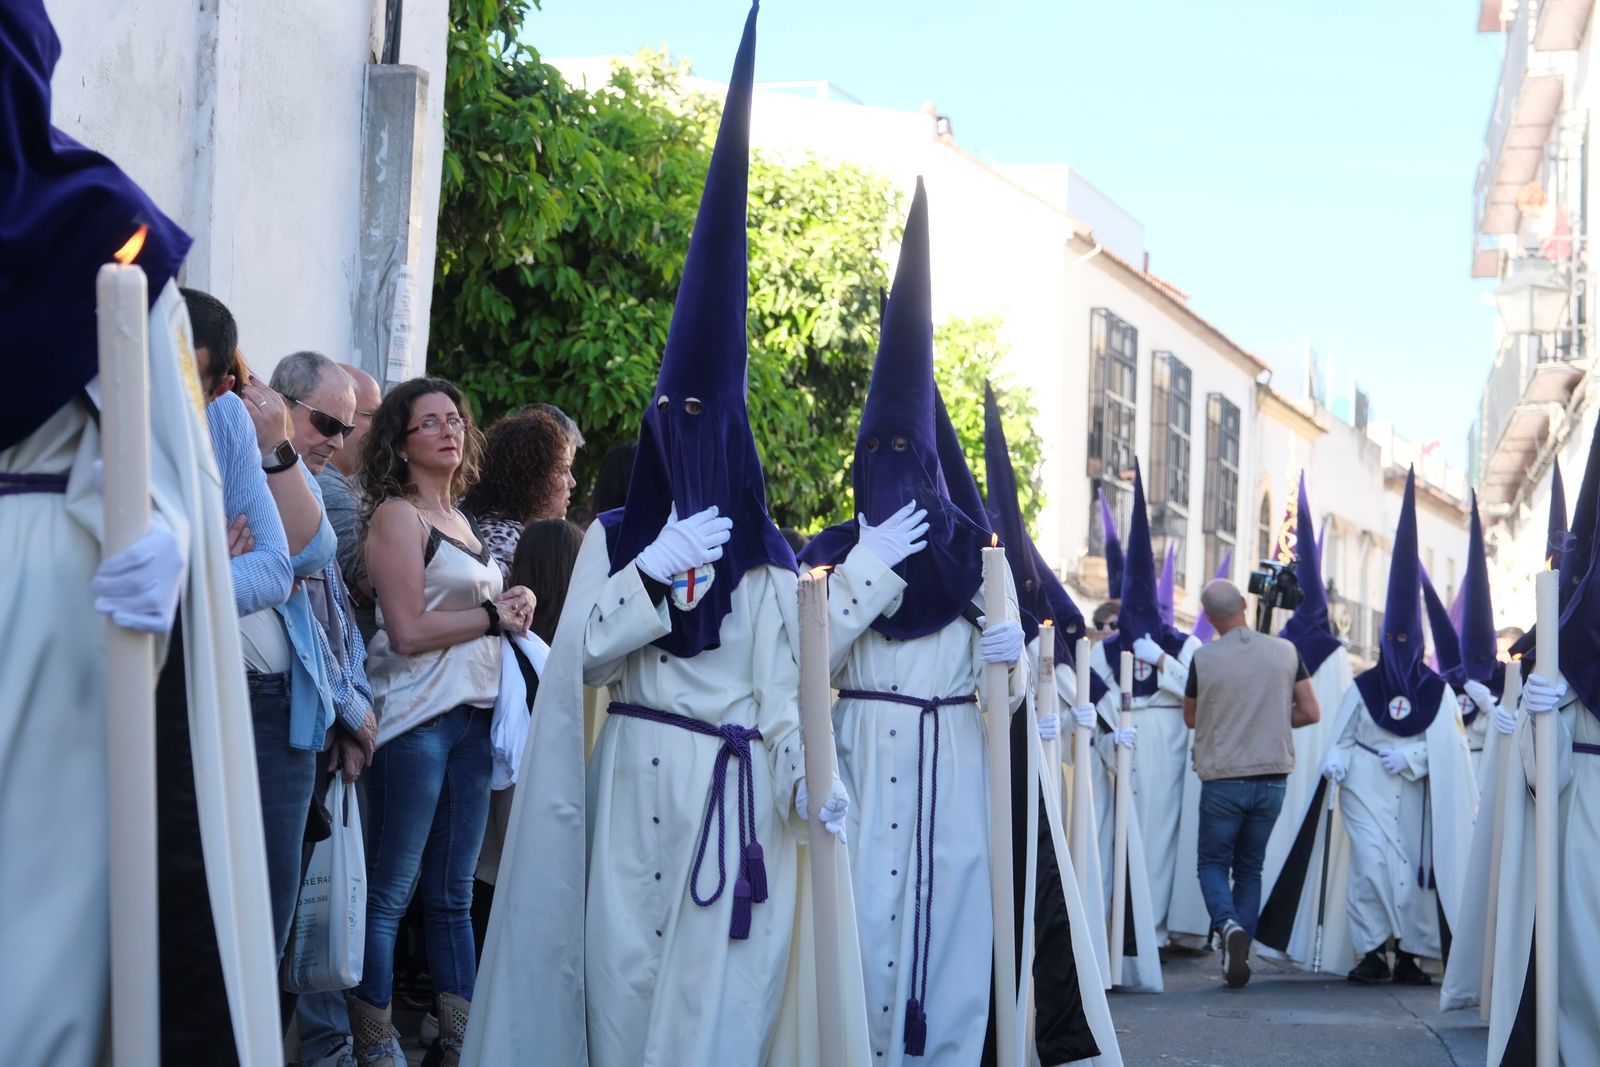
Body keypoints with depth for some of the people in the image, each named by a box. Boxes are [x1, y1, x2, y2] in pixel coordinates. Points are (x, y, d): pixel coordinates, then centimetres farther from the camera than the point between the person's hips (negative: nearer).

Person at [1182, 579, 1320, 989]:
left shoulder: (1203, 659, -10)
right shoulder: (1286, 651, -3)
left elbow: (1191, 719, 5)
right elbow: (1310, 713, 1)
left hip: (1222, 779, -3)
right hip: (1272, 778, 3)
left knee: (1213, 862, 10)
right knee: (1250, 867, 16)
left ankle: (1228, 924, -18)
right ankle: (1239, 956, 11)